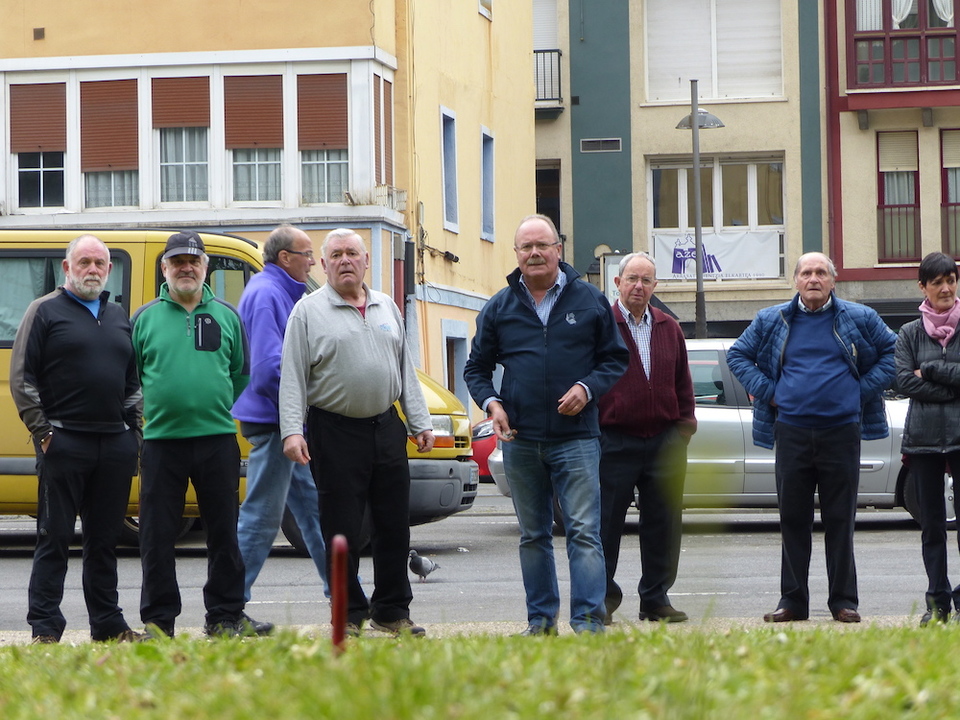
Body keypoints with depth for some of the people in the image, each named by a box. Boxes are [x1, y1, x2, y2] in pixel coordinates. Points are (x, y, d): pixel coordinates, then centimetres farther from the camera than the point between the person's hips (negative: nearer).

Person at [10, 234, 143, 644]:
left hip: (116, 446, 5)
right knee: (54, 537, -3)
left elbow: (133, 381, 23)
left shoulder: (119, 317, 18)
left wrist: (134, 430, 13)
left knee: (105, 540, 10)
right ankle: (44, 629, -2)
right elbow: (21, 378, -3)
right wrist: (42, 431, -9)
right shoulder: (45, 311, 1)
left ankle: (107, 623, 16)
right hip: (64, 443, -5)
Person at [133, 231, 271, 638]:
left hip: (217, 439, 1)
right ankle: (158, 619, 7)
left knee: (224, 532, 5)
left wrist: (215, 406, 10)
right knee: (157, 536, 0)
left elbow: (241, 374, 16)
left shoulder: (226, 317, 10)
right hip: (162, 440, -1)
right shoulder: (145, 319, 6)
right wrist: (156, 409, 5)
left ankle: (226, 616, 13)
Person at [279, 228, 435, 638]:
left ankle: (392, 611, 16)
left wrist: (420, 423, 12)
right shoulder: (309, 312, 0)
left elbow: (406, 372, 19)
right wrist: (291, 431, -14)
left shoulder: (387, 308, 15)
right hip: (335, 432, -5)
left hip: (387, 427, 5)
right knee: (342, 530, -2)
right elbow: (293, 377, -5)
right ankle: (349, 615, 6)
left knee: (394, 526, 7)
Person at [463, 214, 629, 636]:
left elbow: (616, 359, 9)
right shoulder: (499, 309, 9)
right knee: (533, 535, 9)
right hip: (520, 441, 3)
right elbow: (476, 368, 14)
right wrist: (491, 403, -4)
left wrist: (588, 388, -9)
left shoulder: (590, 302, 5)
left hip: (576, 438, -3)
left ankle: (588, 620, -10)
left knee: (584, 532, -9)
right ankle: (541, 618, 15)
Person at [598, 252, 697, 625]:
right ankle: (603, 599, 9)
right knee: (606, 524, -1)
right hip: (615, 441, -4)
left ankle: (656, 600, 14)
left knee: (663, 524, 6)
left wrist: (684, 424, 9)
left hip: (665, 441, 4)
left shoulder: (669, 328, 13)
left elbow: (682, 381, 19)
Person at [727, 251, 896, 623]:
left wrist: (865, 388, 3)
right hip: (792, 432, 1)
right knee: (793, 520, 2)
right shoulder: (772, 321, 9)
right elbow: (738, 355, 18)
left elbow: (892, 352, 13)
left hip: (842, 431, -1)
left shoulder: (860, 319, 6)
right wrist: (766, 391, 6)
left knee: (840, 520, 1)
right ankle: (792, 600, 8)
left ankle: (844, 601, 7)